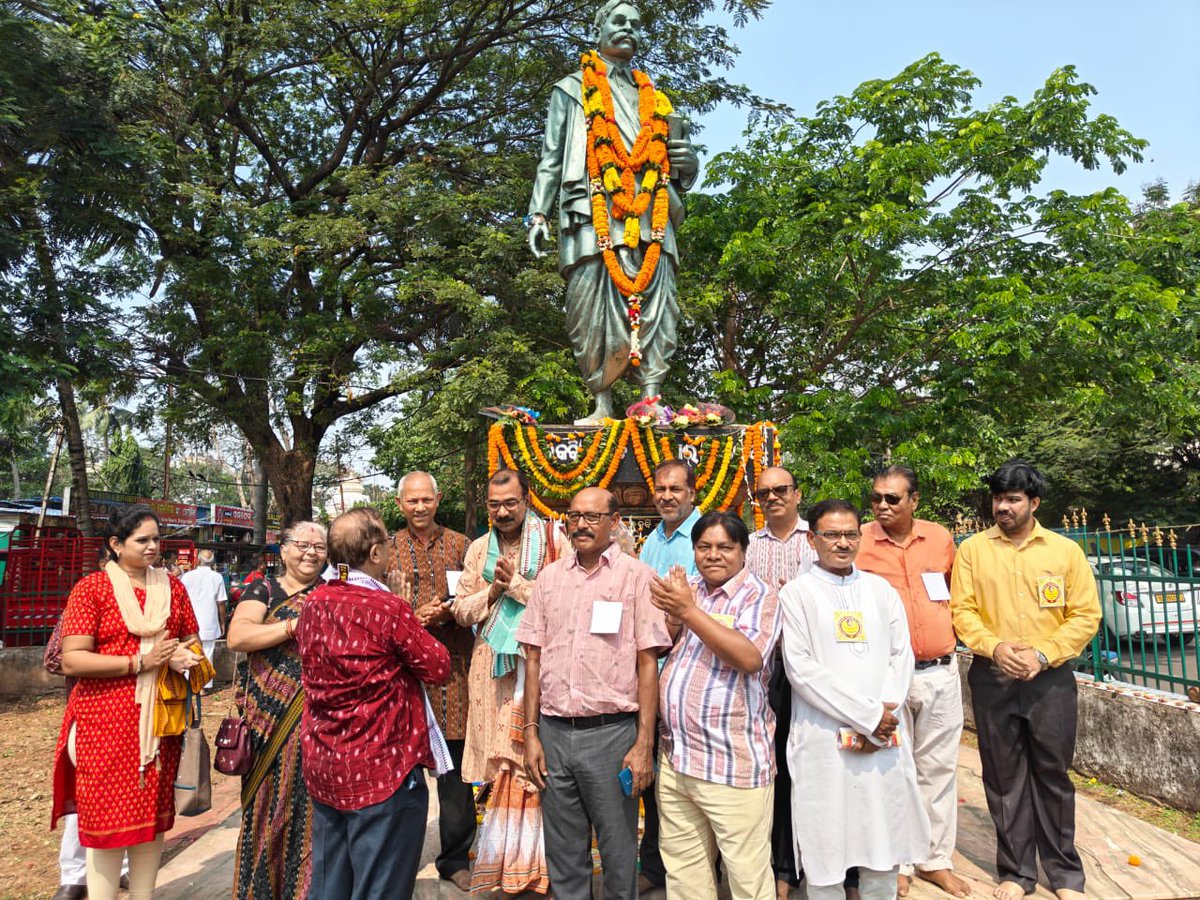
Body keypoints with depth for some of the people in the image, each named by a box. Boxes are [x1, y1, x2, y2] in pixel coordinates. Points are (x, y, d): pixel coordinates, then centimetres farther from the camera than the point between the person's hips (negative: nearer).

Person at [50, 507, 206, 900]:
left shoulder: (171, 587, 9)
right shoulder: (91, 588, -5)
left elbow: (193, 644, 16)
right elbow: (72, 661, -12)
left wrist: (185, 656, -7)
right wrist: (141, 662, -17)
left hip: (160, 718, 4)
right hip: (106, 721, -4)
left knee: (153, 814, 12)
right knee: (107, 820, 2)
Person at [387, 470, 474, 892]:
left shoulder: (459, 545, 8)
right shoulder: (387, 547, 7)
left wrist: (447, 611, -12)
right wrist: (413, 617, -12)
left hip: (452, 664, 0)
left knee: (455, 768, 6)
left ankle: (456, 857, 21)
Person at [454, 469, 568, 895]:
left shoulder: (553, 540, -1)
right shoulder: (479, 549, 12)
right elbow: (461, 611, 11)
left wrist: (516, 583, -13)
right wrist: (492, 591, -5)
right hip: (493, 669, 4)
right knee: (499, 764, 7)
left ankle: (539, 863, 10)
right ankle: (502, 863, 19)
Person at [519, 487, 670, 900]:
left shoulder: (636, 576, -4)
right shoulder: (549, 577, 8)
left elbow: (648, 663, -6)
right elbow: (534, 658, 10)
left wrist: (644, 744, -9)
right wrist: (532, 732, 6)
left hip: (611, 731, -3)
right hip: (554, 732, 4)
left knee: (618, 853, 10)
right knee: (563, 854, 15)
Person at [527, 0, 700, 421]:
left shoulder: (651, 98, 33)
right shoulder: (572, 89, 24)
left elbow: (679, 174, 30)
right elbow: (551, 157, 13)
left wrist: (688, 160, 5)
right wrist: (538, 213, 0)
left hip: (650, 215, 3)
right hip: (594, 211, -3)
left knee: (656, 310, -11)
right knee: (595, 315, -12)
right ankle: (602, 405, -10)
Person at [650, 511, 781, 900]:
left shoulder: (759, 595, -7)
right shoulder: (687, 590, 12)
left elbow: (750, 658, -22)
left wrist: (689, 612, -23)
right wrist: (672, 613, -11)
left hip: (733, 764, -6)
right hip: (675, 757, 6)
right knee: (681, 868, 17)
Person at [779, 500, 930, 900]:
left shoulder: (881, 589, 11)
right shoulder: (797, 592, -1)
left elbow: (902, 656, 8)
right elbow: (800, 668, -8)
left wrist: (885, 714, -7)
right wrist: (867, 715, -10)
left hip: (884, 737, 4)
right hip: (824, 738, -3)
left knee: (885, 843, 11)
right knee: (826, 847, 4)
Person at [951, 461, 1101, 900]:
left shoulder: (1065, 550, 2)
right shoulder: (972, 549, 3)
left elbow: (1086, 615, -1)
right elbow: (962, 610, -1)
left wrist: (1042, 654, -12)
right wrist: (994, 646, -17)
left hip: (1051, 679, 0)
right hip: (992, 679, 1)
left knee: (1053, 774, 8)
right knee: (1004, 777, 8)